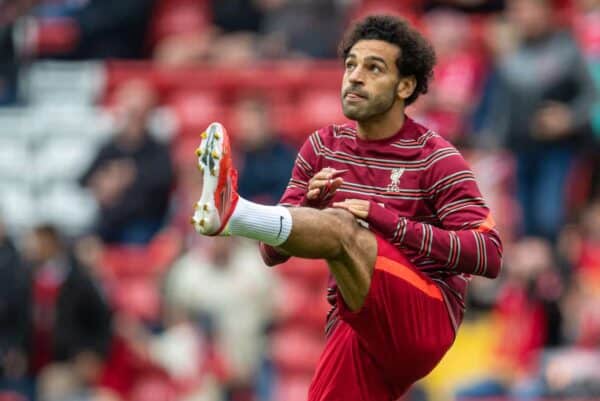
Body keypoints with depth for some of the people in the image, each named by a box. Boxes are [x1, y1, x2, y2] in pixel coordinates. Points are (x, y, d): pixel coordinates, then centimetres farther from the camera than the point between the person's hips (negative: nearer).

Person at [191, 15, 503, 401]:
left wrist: (389, 221, -20)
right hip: (356, 329, 7)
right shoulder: (323, 148, 13)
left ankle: (230, 211, -55)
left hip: (428, 321, -7)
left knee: (341, 226, -29)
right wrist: (308, 205, -12)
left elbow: (489, 255, -13)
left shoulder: (436, 158, -2)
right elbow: (274, 251, 11)